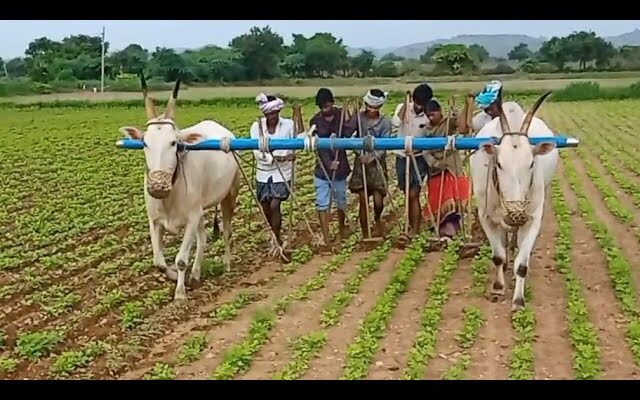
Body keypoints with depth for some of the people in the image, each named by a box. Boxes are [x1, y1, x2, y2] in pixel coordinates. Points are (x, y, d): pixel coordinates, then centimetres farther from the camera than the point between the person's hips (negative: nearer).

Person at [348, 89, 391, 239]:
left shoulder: (385, 123, -4)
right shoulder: (358, 117, -1)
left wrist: (372, 157, -23)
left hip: (377, 163, -1)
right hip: (360, 162, 1)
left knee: (378, 201, -5)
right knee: (363, 202, 2)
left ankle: (377, 219, 30)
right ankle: (365, 235, 15)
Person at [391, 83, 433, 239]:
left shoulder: (429, 117, -8)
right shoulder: (402, 107, -3)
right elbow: (395, 122, -22)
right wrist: (406, 104, -21)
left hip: (418, 158, -3)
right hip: (402, 157, 3)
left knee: (413, 195, -9)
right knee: (408, 195, 12)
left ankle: (415, 230, -5)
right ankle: (412, 226, 23)